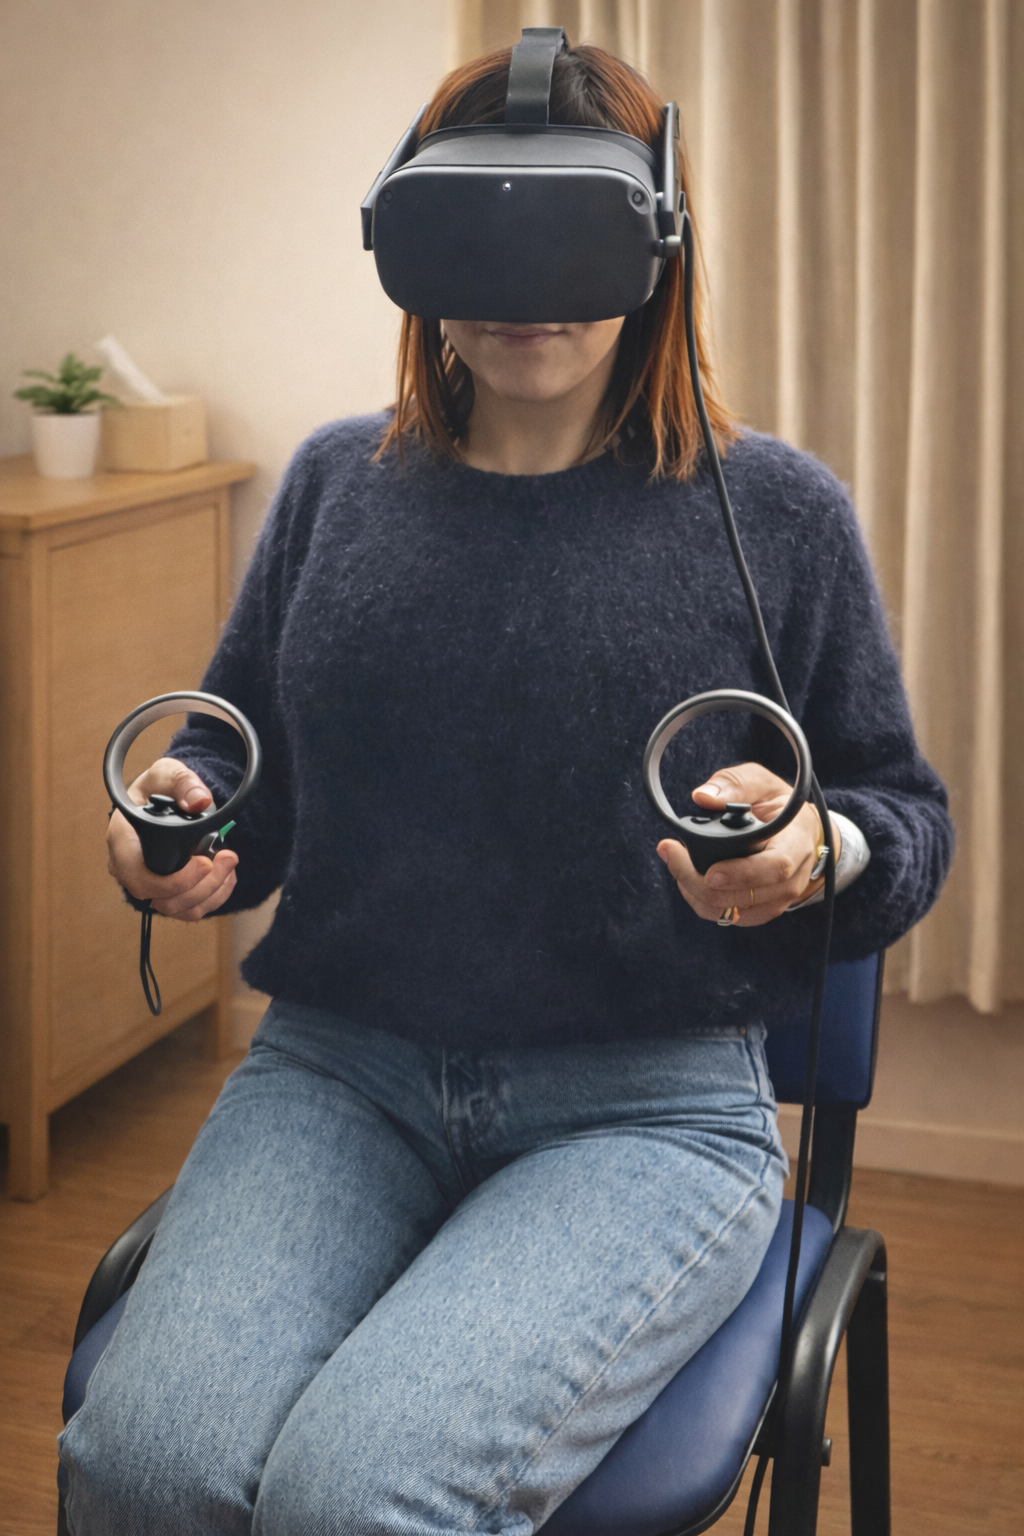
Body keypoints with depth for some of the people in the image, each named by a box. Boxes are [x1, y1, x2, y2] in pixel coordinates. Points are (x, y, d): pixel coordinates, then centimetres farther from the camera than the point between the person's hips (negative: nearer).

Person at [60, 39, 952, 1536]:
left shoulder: (776, 511, 1)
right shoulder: (336, 483, 11)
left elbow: (908, 822, 7)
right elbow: (237, 752, 22)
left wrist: (818, 846, -17)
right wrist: (179, 814, -2)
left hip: (649, 1106, -2)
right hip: (335, 1073, 3)